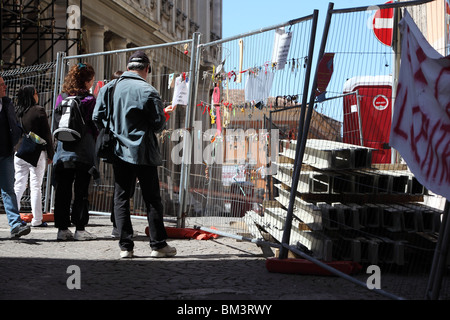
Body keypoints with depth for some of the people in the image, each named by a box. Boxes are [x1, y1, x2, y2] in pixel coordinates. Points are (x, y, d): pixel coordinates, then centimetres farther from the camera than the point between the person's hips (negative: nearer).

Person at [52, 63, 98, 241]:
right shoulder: (89, 100, -8)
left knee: (62, 191, 7)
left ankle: (62, 229, 9)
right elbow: (95, 127, -2)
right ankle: (80, 229, 2)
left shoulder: (61, 98, 5)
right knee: (81, 192, 1)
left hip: (63, 152, 4)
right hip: (84, 152, -4)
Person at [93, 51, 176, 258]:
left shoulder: (109, 88, 3)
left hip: (119, 153, 3)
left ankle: (125, 246, 4)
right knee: (152, 200, 6)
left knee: (121, 198, 8)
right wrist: (166, 114, 13)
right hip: (143, 153, -3)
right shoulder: (148, 91, -10)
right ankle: (158, 245, 9)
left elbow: (97, 118, 5)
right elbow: (158, 125, -8)